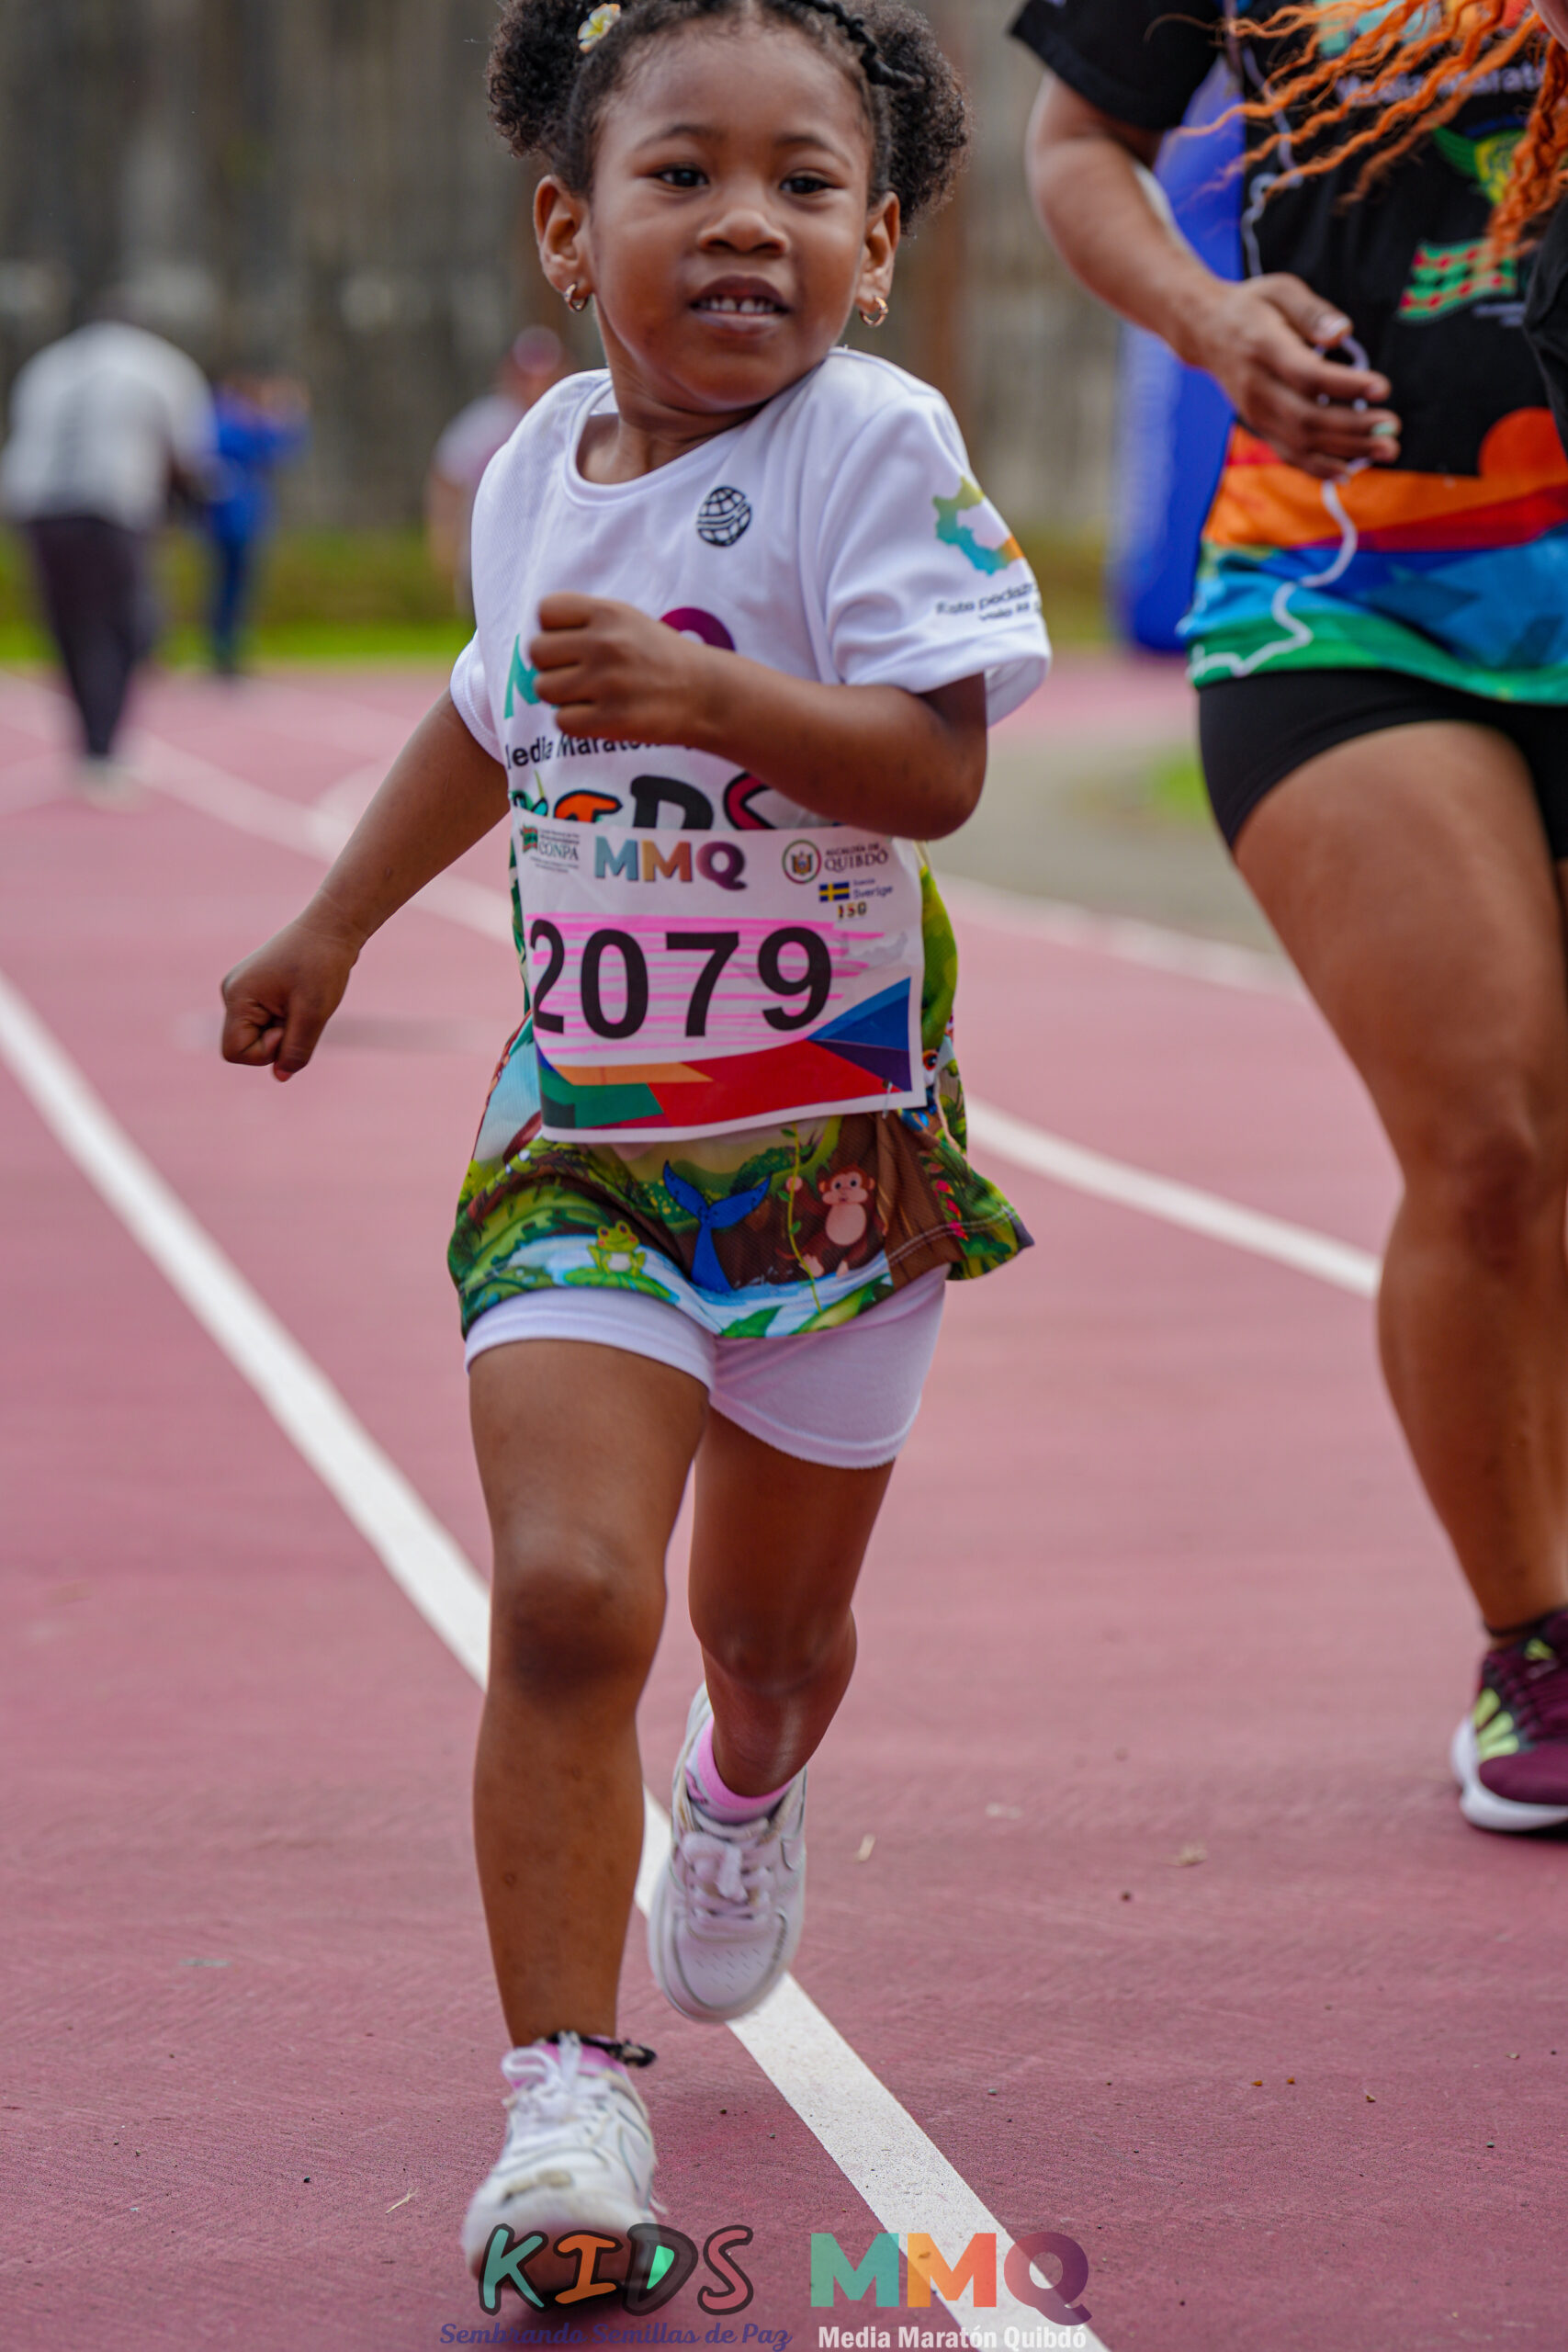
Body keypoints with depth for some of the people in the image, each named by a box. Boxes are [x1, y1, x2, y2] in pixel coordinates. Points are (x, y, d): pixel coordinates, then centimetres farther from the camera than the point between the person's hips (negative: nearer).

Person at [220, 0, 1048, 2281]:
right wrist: (333, 924, 29)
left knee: (772, 1611, 15)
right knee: (566, 1588, -17)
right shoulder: (538, 466, 1)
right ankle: (566, 2092, -10)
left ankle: (745, 1793, 53)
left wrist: (705, 690, -37)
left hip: (840, 1135, -2)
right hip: (585, 1131, 2)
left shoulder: (878, 445, -14)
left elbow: (939, 762, -23)